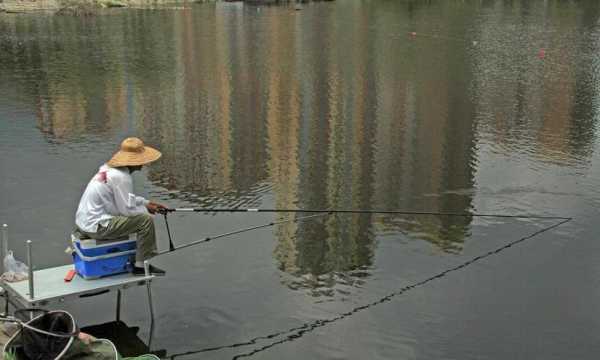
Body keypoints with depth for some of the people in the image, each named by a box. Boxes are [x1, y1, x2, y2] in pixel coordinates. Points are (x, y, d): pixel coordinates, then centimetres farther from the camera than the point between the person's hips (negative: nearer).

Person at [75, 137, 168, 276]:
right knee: (146, 220, -12)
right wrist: (146, 209, -1)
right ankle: (141, 265, -3)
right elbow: (127, 209, -18)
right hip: (96, 227, -10)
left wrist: (147, 203, 14)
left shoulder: (110, 167, 8)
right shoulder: (121, 177, -21)